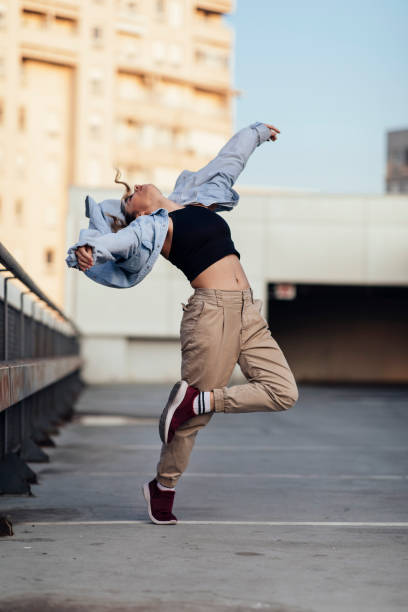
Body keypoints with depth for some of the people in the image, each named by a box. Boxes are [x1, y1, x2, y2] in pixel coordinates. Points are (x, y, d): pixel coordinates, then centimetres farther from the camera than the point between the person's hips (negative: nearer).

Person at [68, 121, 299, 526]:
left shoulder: (195, 200, 22)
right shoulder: (151, 227, 0)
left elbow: (228, 161, 36)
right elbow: (120, 240, -20)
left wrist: (255, 132, 49)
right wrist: (89, 249, -41)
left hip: (247, 311, 7)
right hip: (212, 312, -7)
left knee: (282, 393, -6)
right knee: (194, 418, -4)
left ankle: (197, 399, 4)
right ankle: (163, 487, 13)